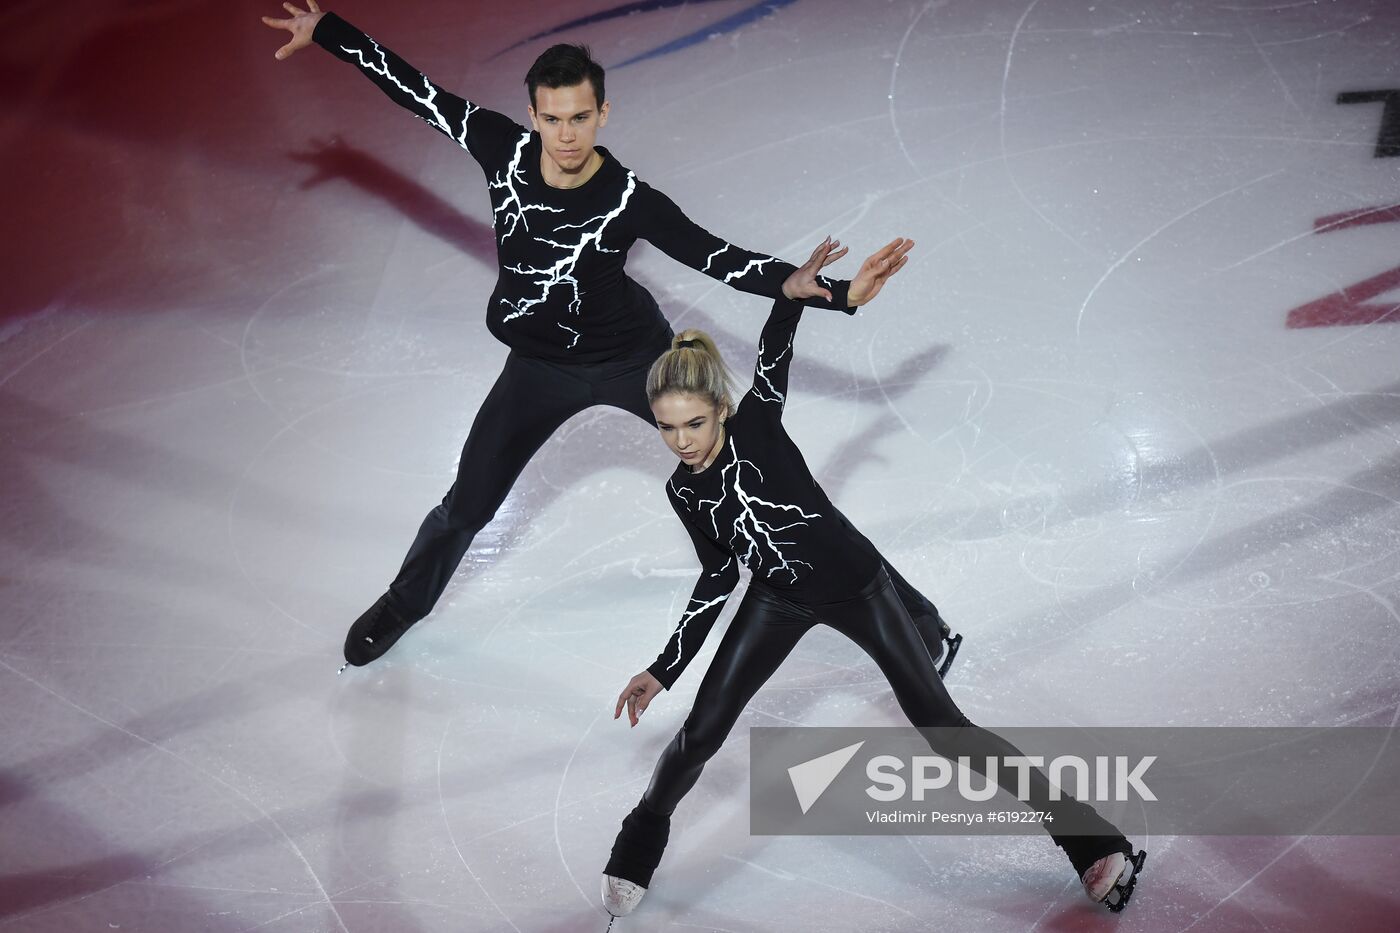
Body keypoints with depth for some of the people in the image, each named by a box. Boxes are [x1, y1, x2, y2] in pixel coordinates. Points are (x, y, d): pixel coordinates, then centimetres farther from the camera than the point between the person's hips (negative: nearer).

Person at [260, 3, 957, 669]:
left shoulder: (631, 201, -25)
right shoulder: (504, 149, -17)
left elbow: (723, 260, -24)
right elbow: (415, 89, -5)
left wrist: (833, 292, -34)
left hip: (635, 359, -3)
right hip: (540, 367, 3)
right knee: (465, 508, 11)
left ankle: (895, 606, 12)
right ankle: (403, 605, 43)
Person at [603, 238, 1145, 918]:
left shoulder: (755, 425, -19)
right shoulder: (683, 491, -5)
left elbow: (773, 357, -35)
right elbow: (718, 579, 4)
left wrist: (790, 297, -54)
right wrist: (663, 670, 4)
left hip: (853, 586, -4)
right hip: (778, 599, 4)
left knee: (943, 729, -2)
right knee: (702, 731, -1)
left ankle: (1086, 837, 12)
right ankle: (640, 842, 28)